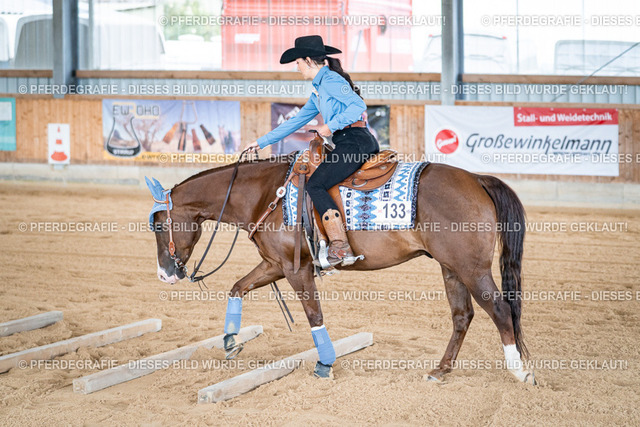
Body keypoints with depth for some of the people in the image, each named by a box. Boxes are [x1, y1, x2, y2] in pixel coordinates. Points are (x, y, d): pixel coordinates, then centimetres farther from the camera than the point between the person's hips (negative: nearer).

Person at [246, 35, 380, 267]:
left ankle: (340, 247, -24)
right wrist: (261, 142, 33)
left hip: (355, 141, -10)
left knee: (316, 185, -16)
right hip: (349, 144, 10)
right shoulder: (318, 90, 25)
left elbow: (358, 105, -17)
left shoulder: (330, 80, -5)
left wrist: (330, 127, -16)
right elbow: (296, 121, 31)